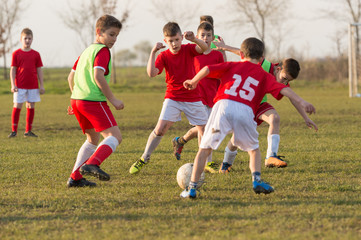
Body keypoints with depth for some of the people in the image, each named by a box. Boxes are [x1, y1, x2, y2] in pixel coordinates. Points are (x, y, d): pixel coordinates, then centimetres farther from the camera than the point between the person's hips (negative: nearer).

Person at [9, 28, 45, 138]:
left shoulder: (36, 54, 6)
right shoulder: (16, 54, 1)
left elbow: (39, 70, 9)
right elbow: (13, 70, 0)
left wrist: (41, 85, 4)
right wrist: (13, 85, -9)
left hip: (33, 86, 2)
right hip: (20, 86, -2)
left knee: (31, 107, 5)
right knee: (17, 106, -4)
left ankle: (28, 131, 12)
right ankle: (14, 131, 2)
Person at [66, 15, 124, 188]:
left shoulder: (86, 51, 22)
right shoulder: (102, 51, -6)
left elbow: (71, 77, 26)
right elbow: (98, 76, -19)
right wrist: (112, 99, -16)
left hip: (77, 100, 9)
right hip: (94, 100, -9)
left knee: (93, 139, 20)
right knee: (114, 136, -13)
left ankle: (75, 177, 13)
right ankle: (92, 164, -34)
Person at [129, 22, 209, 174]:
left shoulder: (188, 49, -5)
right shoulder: (164, 56, -7)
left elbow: (205, 48, -25)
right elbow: (151, 73, -22)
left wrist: (194, 39, -44)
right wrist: (153, 52, -26)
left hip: (193, 97, 1)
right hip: (173, 97, -1)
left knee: (203, 129, 1)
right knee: (160, 129, -13)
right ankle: (144, 158, 3)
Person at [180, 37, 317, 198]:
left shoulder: (232, 66, 24)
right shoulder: (264, 76, 22)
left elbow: (208, 69, 13)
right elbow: (282, 89, 7)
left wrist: (193, 81, 27)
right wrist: (301, 102, 0)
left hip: (223, 106, 0)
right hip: (245, 111, 0)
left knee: (205, 148, 8)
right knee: (254, 149, 22)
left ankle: (192, 187, 3)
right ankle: (257, 180, 1)